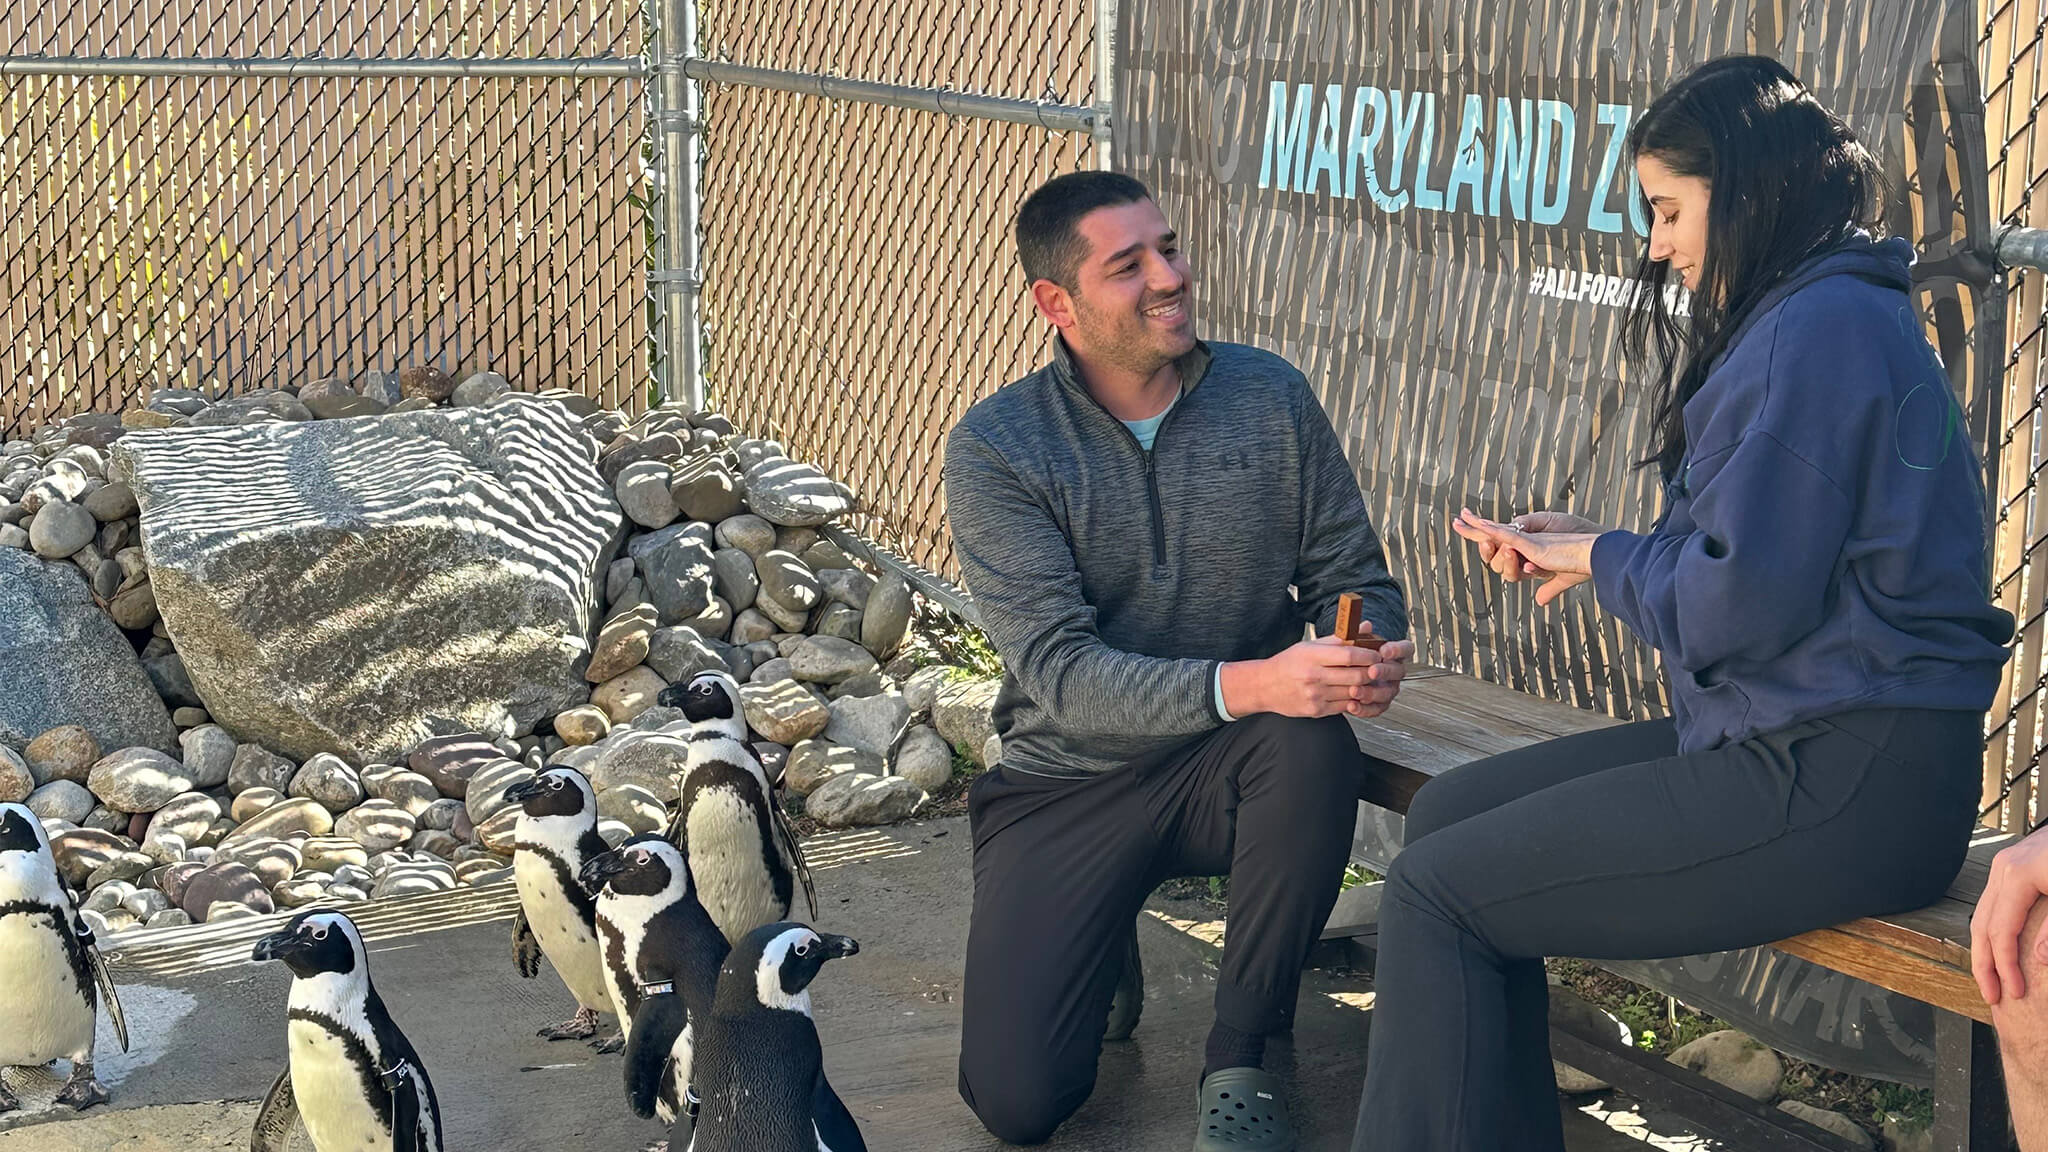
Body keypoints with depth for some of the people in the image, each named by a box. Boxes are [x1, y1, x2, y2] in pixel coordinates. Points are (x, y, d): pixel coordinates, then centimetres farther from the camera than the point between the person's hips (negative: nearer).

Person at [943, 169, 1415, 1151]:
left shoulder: (1271, 396, -3)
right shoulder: (995, 448, -12)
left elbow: (1354, 577, 1)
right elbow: (1059, 670, -21)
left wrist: (1365, 654, -25)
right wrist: (1244, 684, -36)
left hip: (1229, 770, 2)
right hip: (1071, 781, -1)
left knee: (1313, 744, -35)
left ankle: (1241, 1055, -15)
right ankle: (1101, 952, 23)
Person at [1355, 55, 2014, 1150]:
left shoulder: (1820, 328, -16)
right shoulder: (1816, 315, 17)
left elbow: (1737, 603, -20)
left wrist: (1603, 559, -2)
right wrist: (1583, 545, 9)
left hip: (1842, 787, -11)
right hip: (1792, 739, 11)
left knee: (1434, 893, -10)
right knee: (1448, 811, 11)